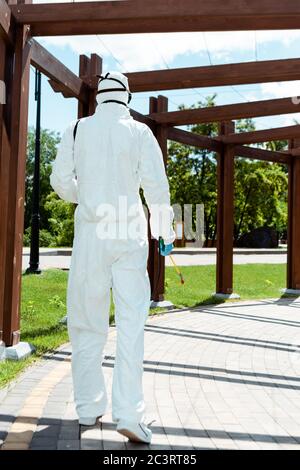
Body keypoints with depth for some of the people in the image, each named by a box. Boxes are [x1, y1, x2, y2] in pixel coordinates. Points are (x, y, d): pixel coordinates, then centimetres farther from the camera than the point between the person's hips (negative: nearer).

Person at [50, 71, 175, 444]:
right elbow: (155, 184, -2)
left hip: (90, 231, 1)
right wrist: (165, 229, 9)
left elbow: (61, 180, 5)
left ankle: (88, 407, 16)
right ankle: (129, 413, -7)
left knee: (87, 321, 8)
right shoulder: (139, 132, 3)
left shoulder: (77, 129, 6)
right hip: (130, 233, -1)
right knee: (131, 322, 0)